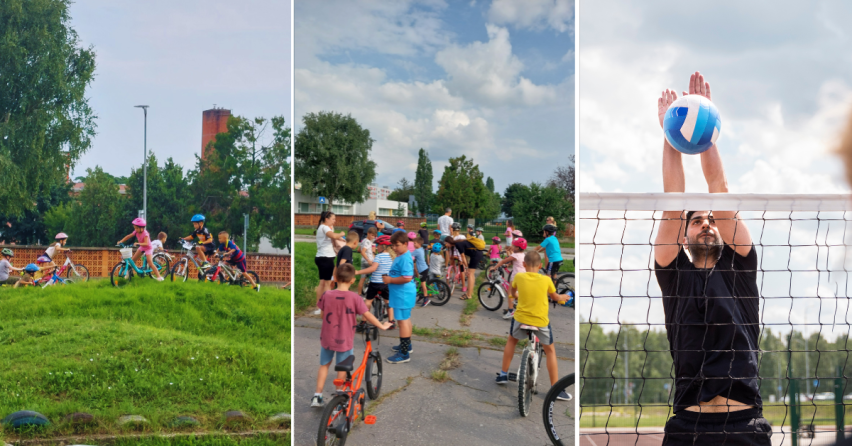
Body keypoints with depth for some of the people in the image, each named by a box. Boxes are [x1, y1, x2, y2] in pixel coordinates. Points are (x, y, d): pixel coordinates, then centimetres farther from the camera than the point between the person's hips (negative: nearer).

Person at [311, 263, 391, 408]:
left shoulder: (327, 295, -10)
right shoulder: (354, 298, -18)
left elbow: (322, 314, 2)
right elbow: (367, 315, -13)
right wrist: (382, 326, 2)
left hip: (327, 338, 3)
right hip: (345, 340, -2)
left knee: (324, 364, 20)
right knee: (342, 369, 14)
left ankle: (317, 396, 20)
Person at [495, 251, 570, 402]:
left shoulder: (519, 277, -7)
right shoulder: (546, 280, -9)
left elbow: (513, 290, 15)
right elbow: (554, 297, 8)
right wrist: (562, 298, 32)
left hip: (520, 318, 1)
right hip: (541, 322, -1)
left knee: (511, 340, 31)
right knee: (550, 350, 16)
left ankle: (503, 374, 33)